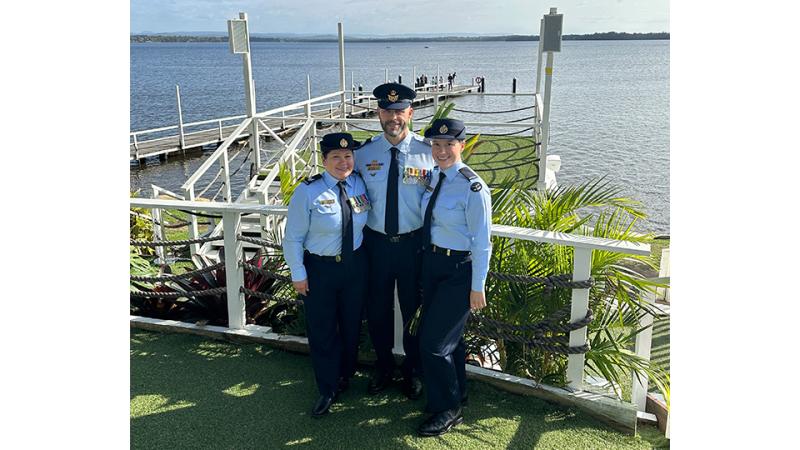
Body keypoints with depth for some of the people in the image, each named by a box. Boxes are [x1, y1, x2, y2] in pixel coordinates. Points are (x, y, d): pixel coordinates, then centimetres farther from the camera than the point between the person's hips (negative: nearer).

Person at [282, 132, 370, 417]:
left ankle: (345, 376, 44)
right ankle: (327, 390, 29)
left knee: (351, 325, 18)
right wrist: (298, 274, -9)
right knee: (322, 330, 8)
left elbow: (366, 222, 12)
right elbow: (293, 238, -10)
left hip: (355, 265, 4)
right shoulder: (308, 192, -15)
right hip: (320, 268, -3)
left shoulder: (361, 185, -4)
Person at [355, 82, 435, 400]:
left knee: (414, 309, 14)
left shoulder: (427, 152, -10)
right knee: (377, 309, 16)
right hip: (376, 241, 2)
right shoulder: (364, 153, -2)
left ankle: (413, 370, 38)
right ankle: (383, 366, 41)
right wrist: (357, 239, -1)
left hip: (414, 243, -2)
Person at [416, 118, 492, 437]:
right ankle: (456, 394, 44)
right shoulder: (432, 176, 2)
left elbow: (482, 243, -17)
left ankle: (448, 410, 22)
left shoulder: (473, 188, -20)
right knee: (449, 336, 22)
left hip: (459, 270, -7)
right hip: (431, 263, 7)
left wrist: (477, 287, -14)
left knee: (433, 341, -1)